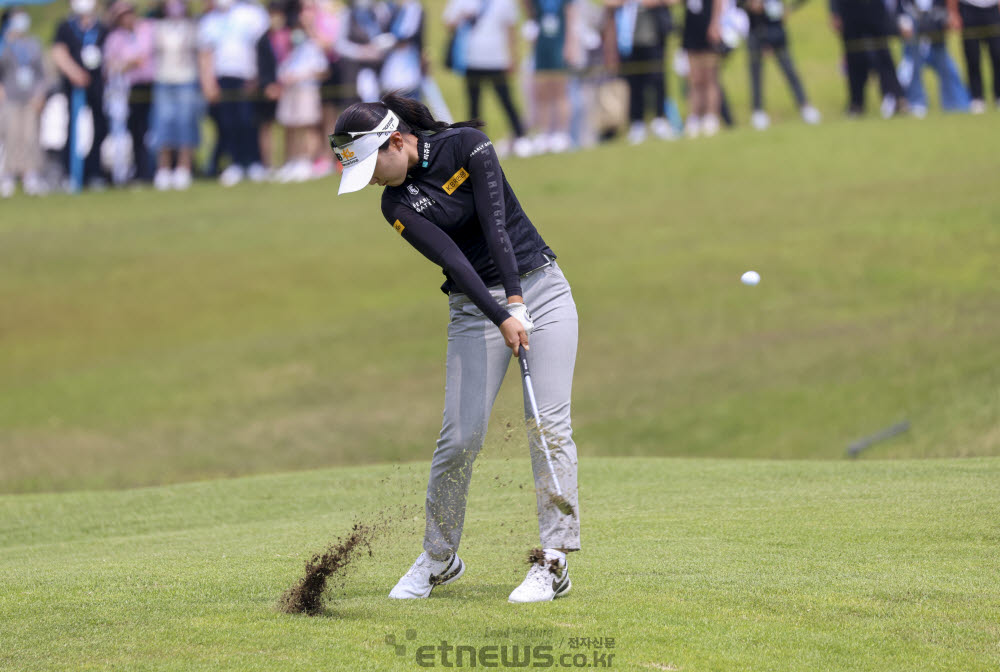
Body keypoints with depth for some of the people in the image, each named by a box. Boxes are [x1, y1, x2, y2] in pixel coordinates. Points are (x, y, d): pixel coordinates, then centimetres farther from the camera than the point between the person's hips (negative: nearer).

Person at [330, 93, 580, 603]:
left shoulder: (467, 145, -10)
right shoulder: (398, 205, -6)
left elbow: (496, 223, -17)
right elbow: (453, 260, -18)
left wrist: (516, 299, -26)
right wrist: (501, 319, -29)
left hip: (539, 288, -1)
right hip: (476, 308, 1)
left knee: (551, 426, -11)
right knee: (461, 436, -8)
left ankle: (555, 562, -8)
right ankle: (439, 558, 11)